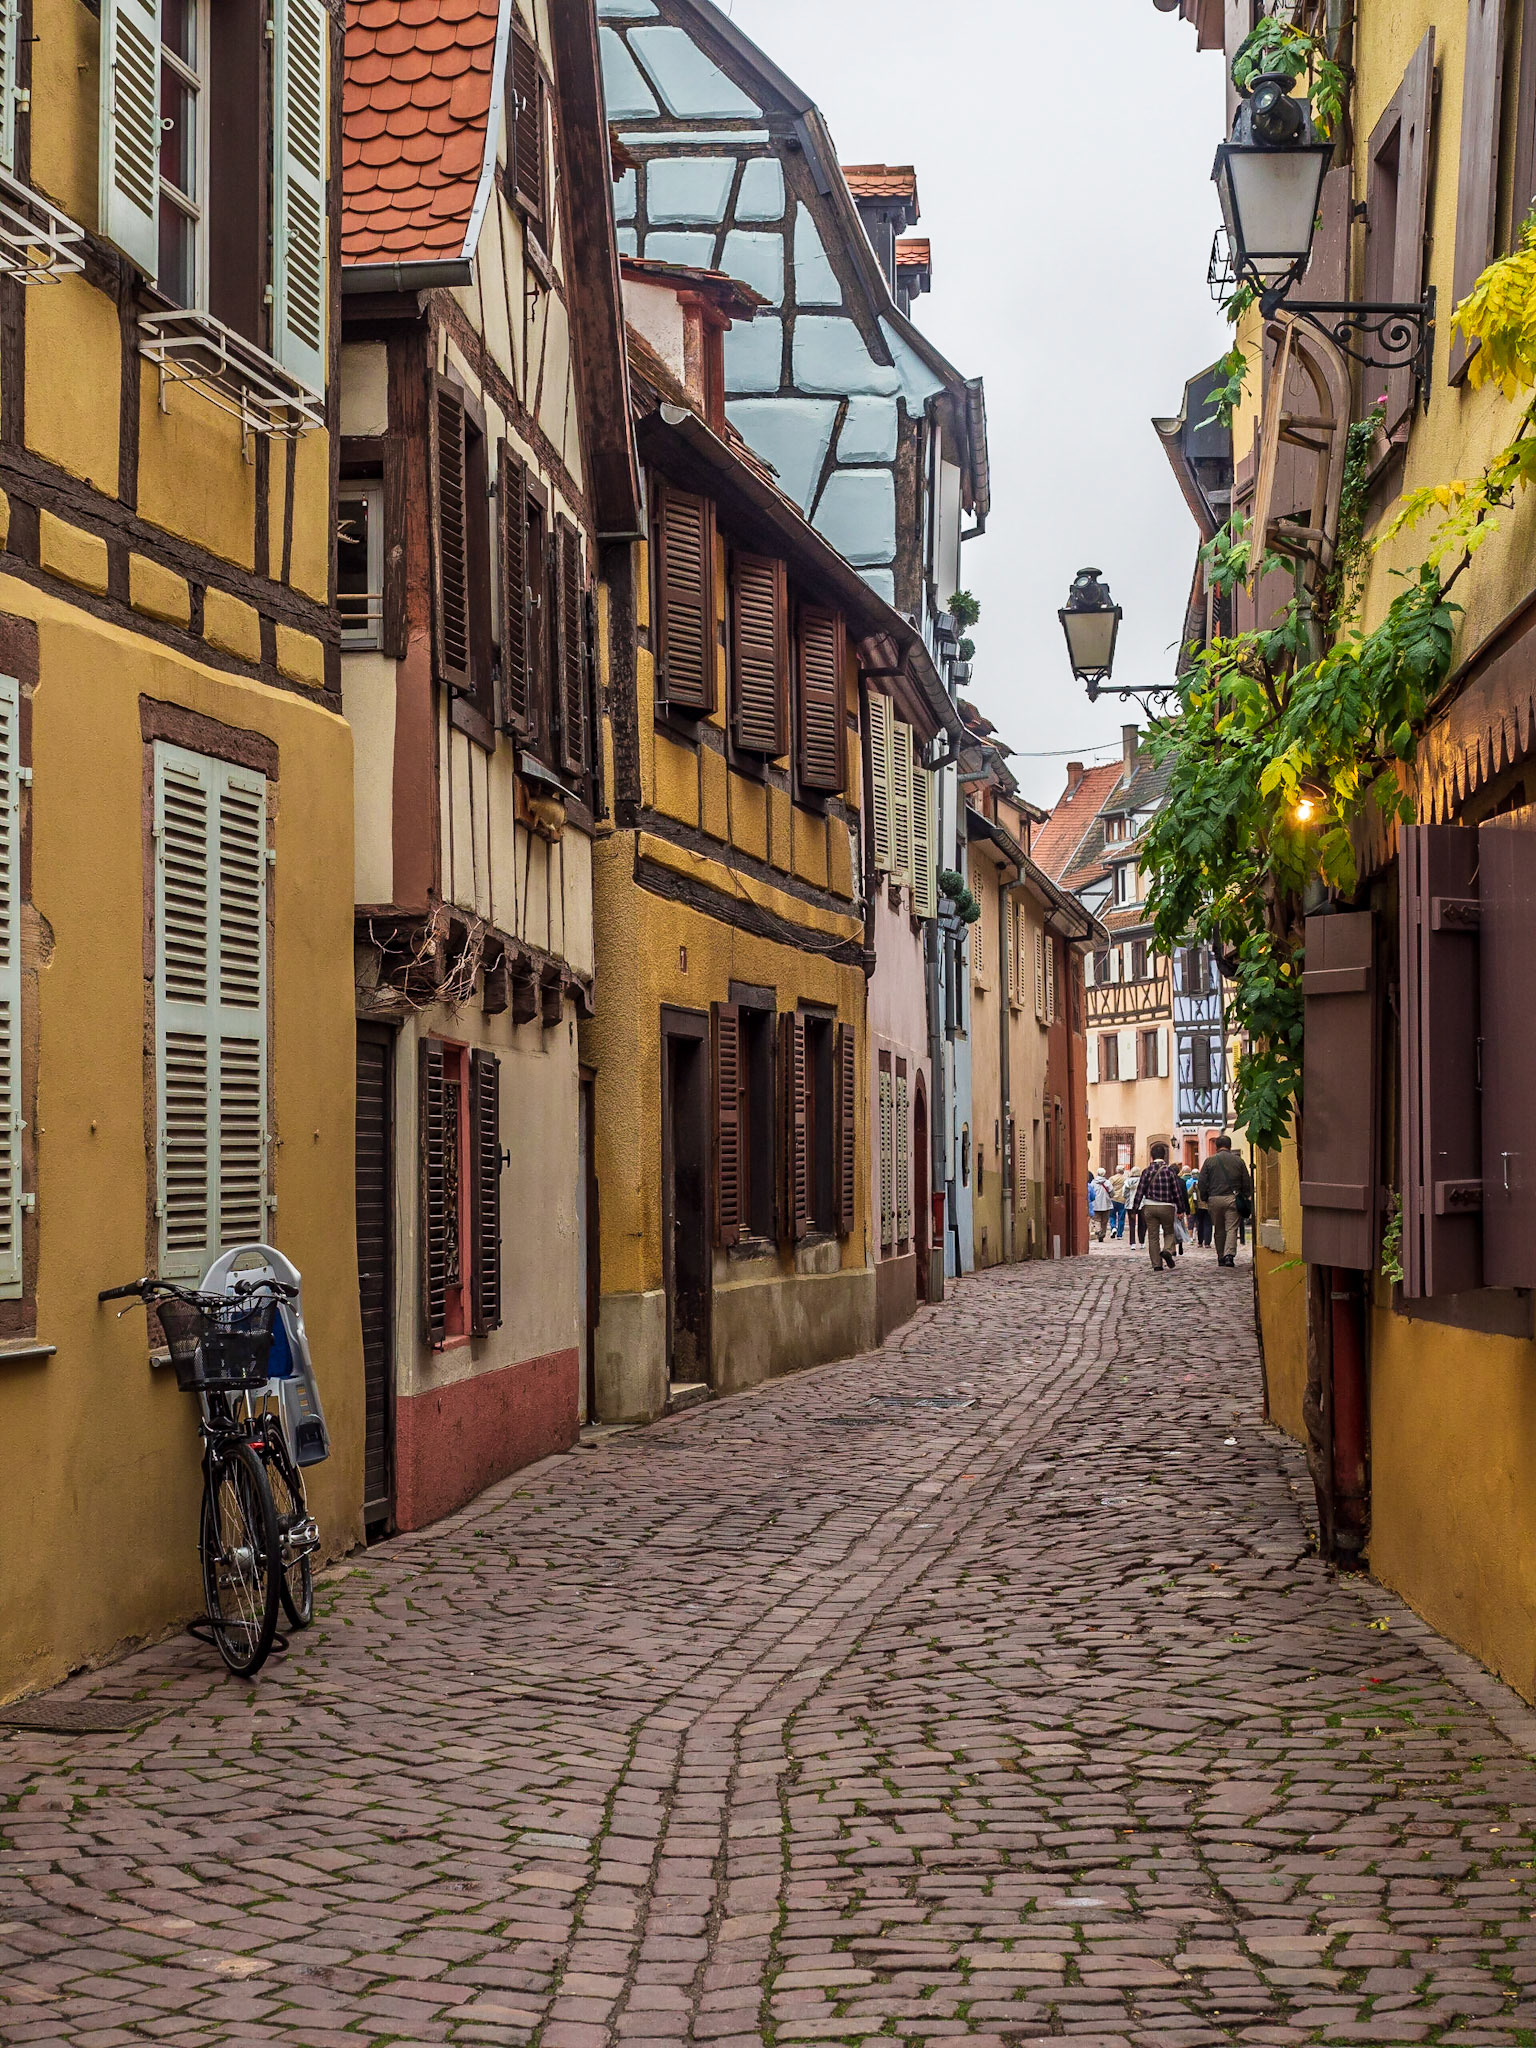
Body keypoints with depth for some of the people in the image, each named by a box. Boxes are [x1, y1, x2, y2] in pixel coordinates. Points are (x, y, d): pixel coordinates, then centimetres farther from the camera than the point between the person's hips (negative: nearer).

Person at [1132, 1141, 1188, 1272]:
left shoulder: (1147, 1171, -1)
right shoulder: (1169, 1171, -4)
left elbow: (1140, 1191, -1)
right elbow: (1177, 1191, -1)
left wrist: (1137, 1209, 6)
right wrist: (1180, 1209, 8)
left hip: (1149, 1207, 1)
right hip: (1167, 1207, -1)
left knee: (1153, 1236, 6)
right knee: (1169, 1232, 17)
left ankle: (1157, 1265, 3)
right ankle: (1167, 1250, -13)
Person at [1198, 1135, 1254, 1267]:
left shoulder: (1209, 1161, 3)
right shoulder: (1239, 1161, 5)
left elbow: (1202, 1183, 3)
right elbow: (1247, 1182, 7)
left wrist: (1204, 1199, 12)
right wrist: (1246, 1197, 16)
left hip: (1214, 1199, 1)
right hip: (1233, 1199, -1)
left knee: (1219, 1230, 11)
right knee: (1231, 1229, -3)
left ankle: (1220, 1257, 15)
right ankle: (1229, 1255, -20)